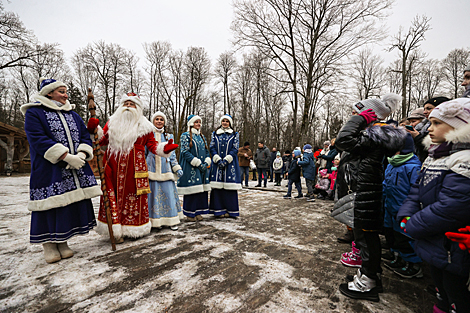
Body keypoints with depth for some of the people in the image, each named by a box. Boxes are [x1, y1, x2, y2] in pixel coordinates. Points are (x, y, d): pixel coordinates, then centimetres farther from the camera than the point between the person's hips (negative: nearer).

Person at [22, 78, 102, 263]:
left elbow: (85, 137, 10)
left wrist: (81, 154, -10)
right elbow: (38, 140, -13)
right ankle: (48, 244, 16)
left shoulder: (72, 114, 17)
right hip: (48, 170, -5)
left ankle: (62, 242, 20)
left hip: (75, 170, 5)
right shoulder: (34, 113, 0)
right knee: (50, 203, -1)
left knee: (71, 203, 5)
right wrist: (66, 156, -22)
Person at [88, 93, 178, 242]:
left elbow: (152, 145, 5)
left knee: (134, 196, 2)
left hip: (134, 168, -2)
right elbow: (102, 140, 19)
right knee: (113, 195, 1)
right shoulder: (112, 122, 16)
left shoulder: (144, 126, 8)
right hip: (113, 166, 2)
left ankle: (133, 229, 19)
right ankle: (116, 231, 11)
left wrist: (164, 148, -12)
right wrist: (94, 130, 3)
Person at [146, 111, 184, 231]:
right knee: (153, 192, -1)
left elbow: (172, 154, 14)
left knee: (168, 192, 0)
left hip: (165, 168, 1)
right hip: (152, 167, -1)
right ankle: (155, 220, 12)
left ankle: (171, 220, 8)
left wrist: (177, 167, 6)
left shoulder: (169, 136, 13)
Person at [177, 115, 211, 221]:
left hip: (202, 167, 6)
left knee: (202, 189, 6)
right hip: (190, 167, -6)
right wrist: (198, 163, -16)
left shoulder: (202, 136, 18)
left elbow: (207, 151, 17)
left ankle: (198, 212, 17)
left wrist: (206, 163, -1)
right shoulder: (185, 136, -2)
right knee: (191, 189, -4)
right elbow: (185, 152, -11)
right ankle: (190, 213, 9)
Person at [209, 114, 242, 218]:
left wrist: (226, 160, -10)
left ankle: (230, 210, 6)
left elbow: (235, 149, 1)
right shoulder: (215, 134, 14)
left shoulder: (234, 134, 9)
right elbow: (212, 147, 6)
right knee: (217, 186, -1)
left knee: (229, 185, -3)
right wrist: (218, 159, -8)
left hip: (230, 163, -1)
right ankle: (218, 209, 7)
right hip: (217, 163, 1)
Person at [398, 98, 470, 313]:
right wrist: (406, 216, -4)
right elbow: (417, 189, 9)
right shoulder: (435, 155, 7)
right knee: (439, 282, 25)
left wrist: (413, 226, -18)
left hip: (452, 250, -8)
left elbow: (450, 208, -29)